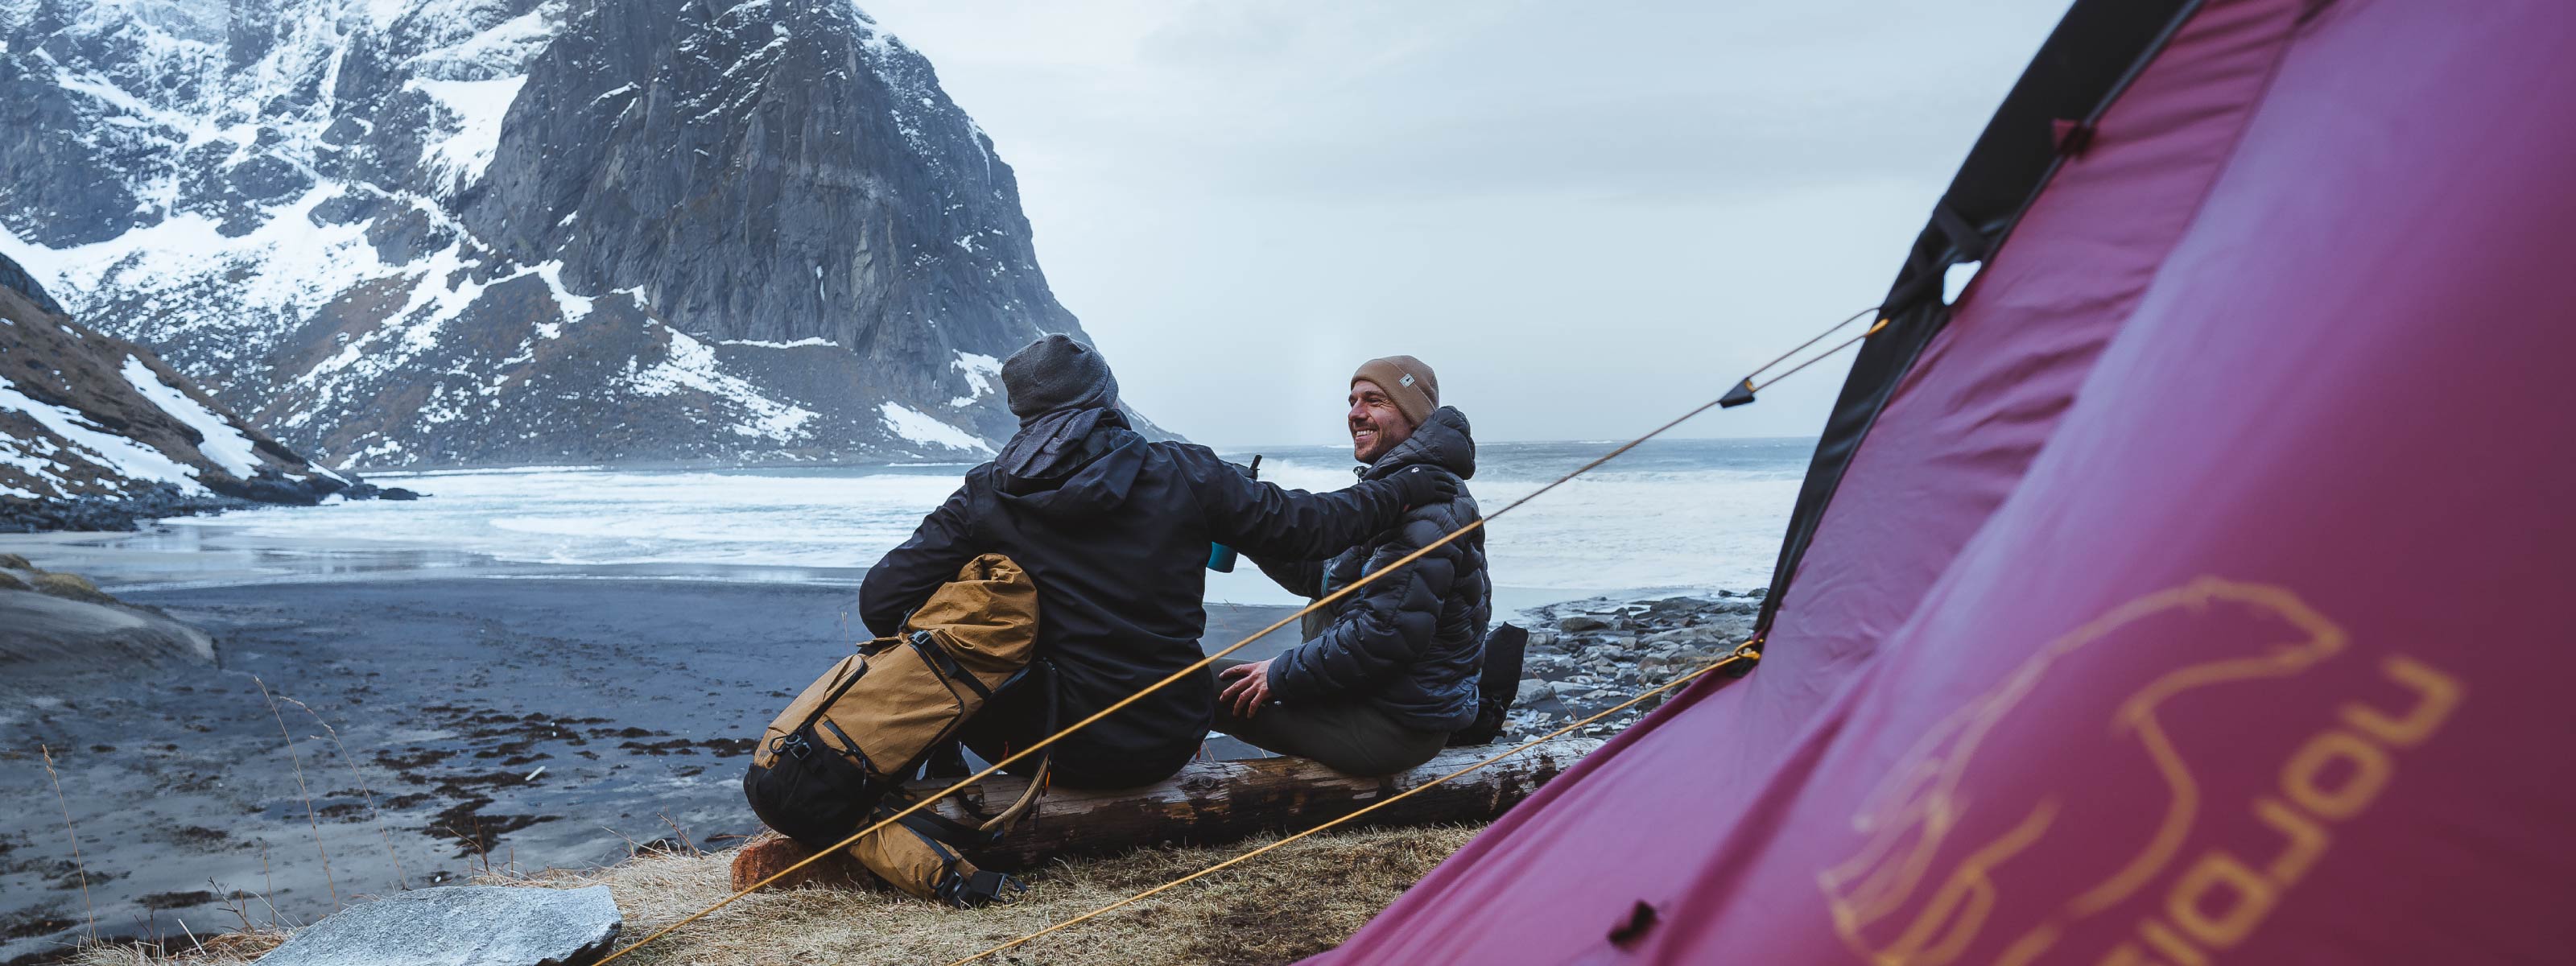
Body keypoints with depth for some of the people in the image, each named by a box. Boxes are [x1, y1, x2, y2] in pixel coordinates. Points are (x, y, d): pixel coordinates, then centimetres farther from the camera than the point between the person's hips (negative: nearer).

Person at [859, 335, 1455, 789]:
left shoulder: (986, 499, -8)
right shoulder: (1185, 474, -7)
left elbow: (882, 599, -8)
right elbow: (1308, 525, 2)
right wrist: (1402, 491, 18)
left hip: (1065, 753, -1)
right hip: (1171, 746, 2)